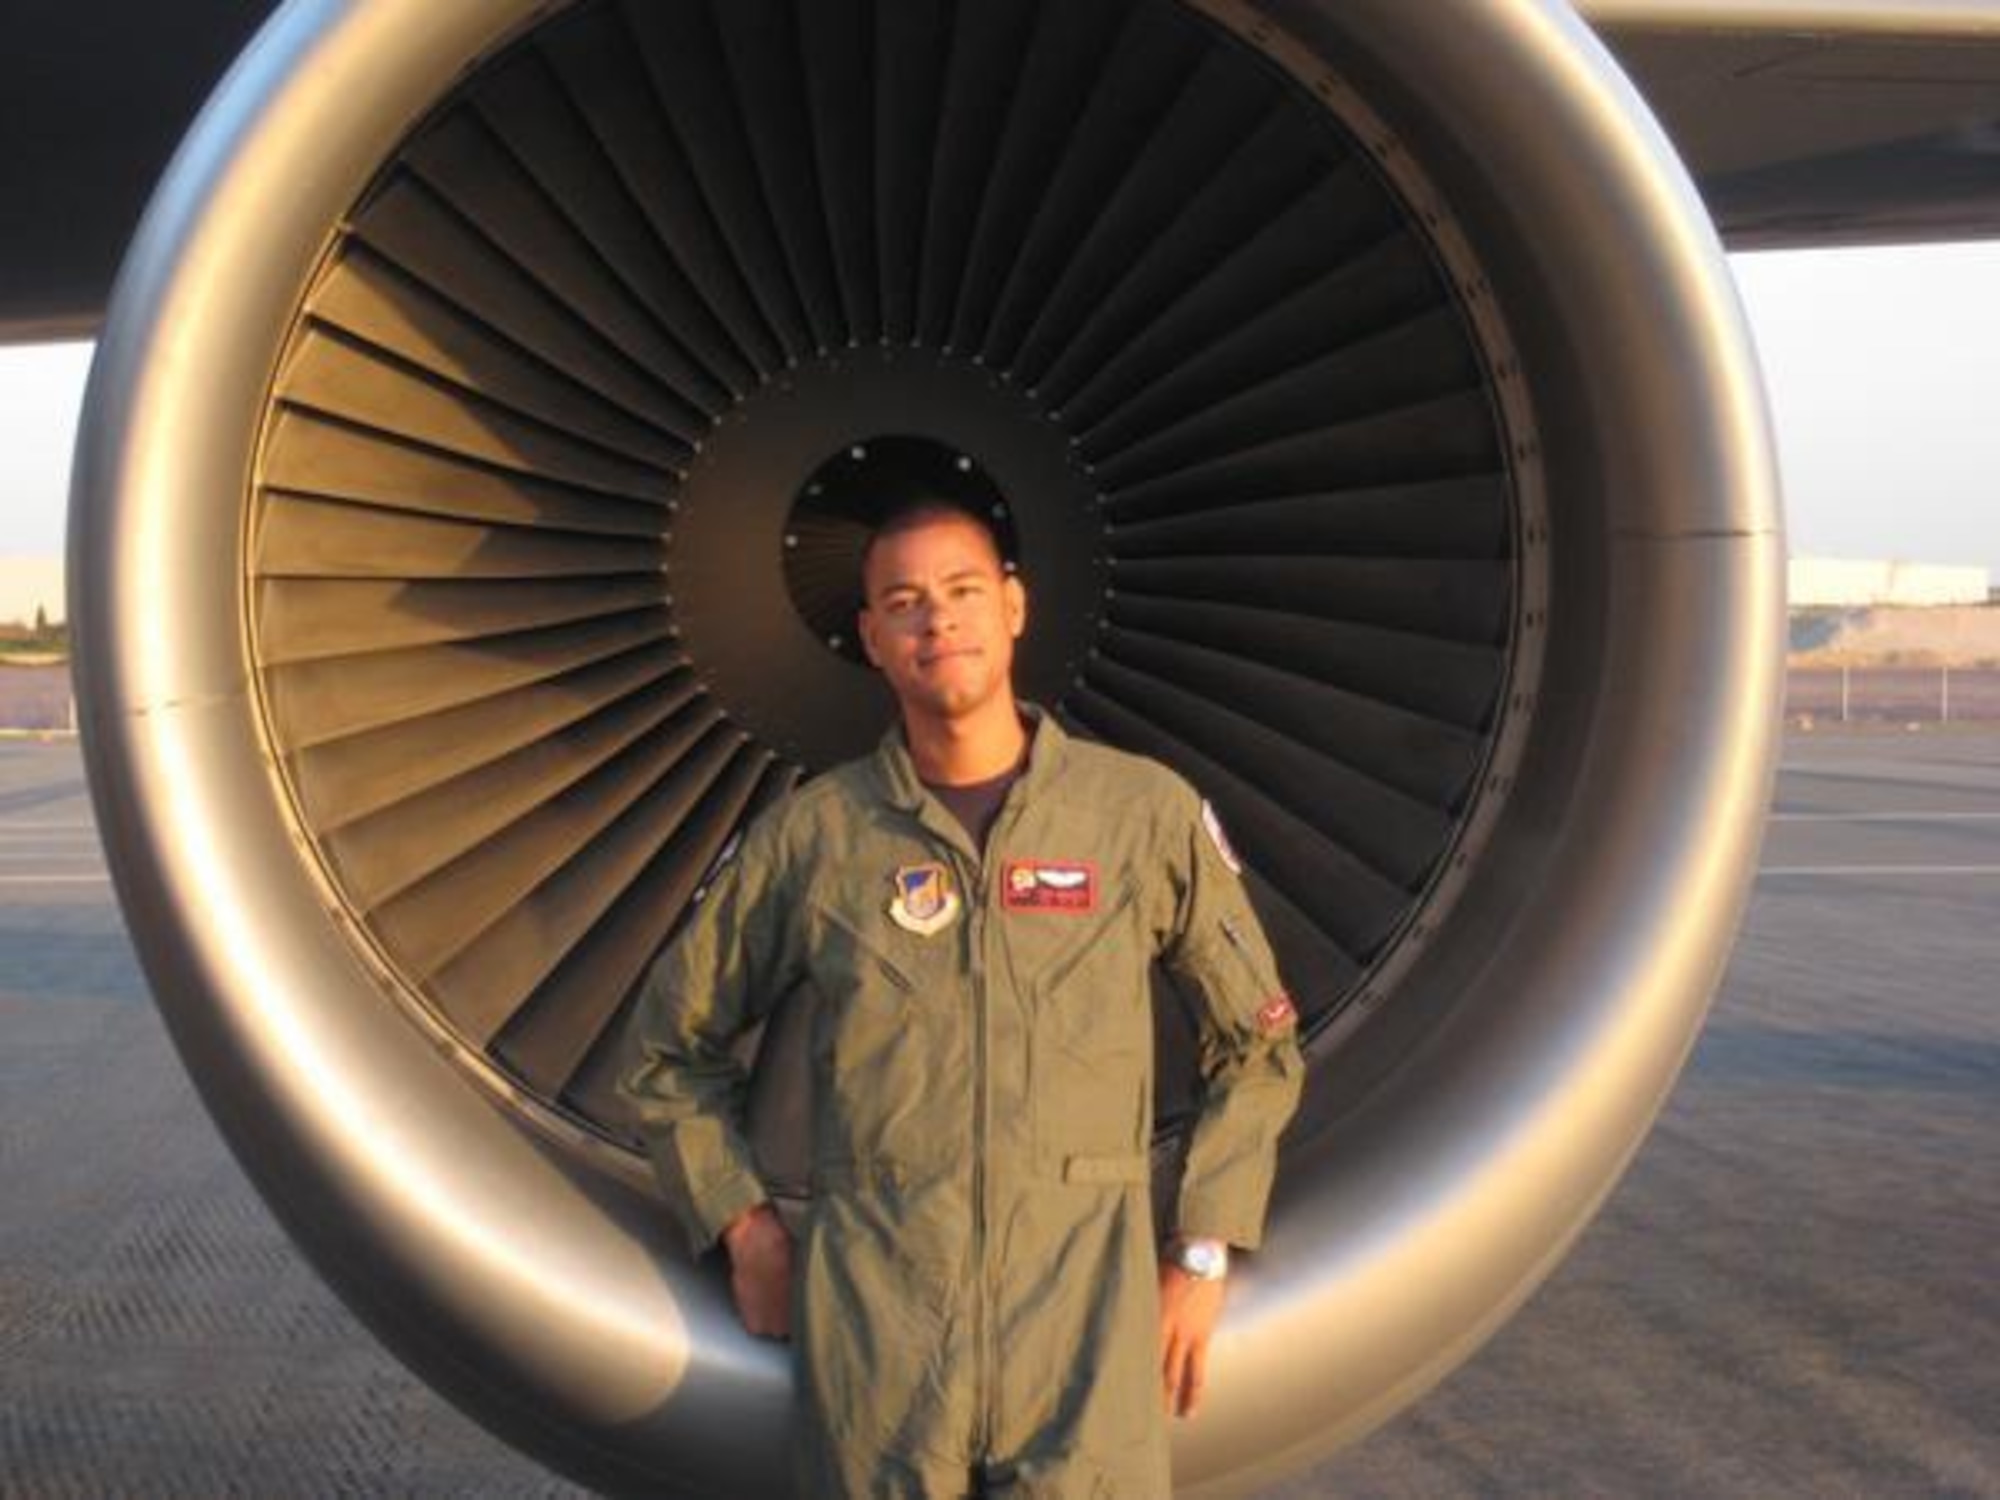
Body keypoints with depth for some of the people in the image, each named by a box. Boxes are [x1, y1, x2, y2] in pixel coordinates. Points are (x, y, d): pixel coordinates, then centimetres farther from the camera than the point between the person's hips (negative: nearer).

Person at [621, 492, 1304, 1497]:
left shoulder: (1146, 813, 4)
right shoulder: (810, 837, 5)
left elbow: (1258, 1046, 15)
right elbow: (674, 1047, 18)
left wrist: (1201, 1253, 8)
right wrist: (745, 1229, 8)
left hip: (1083, 1304, 0)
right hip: (873, 1317, 1)